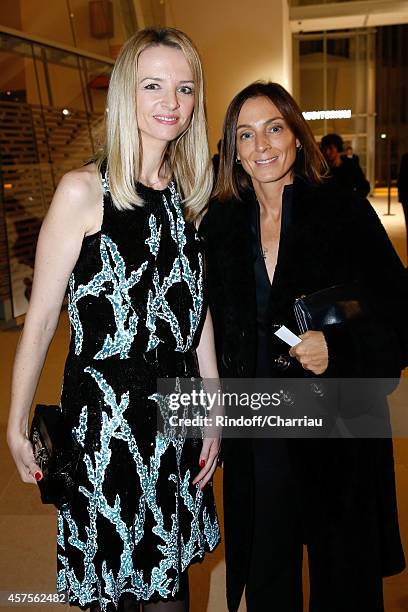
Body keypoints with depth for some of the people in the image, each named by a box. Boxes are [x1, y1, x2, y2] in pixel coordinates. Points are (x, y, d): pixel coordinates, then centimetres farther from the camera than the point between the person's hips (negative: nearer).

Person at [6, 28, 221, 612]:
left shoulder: (188, 192, 6)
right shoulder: (84, 191, -11)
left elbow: (198, 310, 8)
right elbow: (41, 318, -9)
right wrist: (17, 425, -7)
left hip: (177, 413, 5)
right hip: (106, 417, -5)